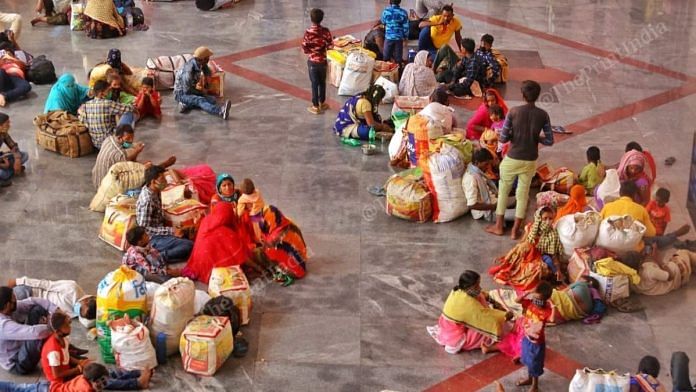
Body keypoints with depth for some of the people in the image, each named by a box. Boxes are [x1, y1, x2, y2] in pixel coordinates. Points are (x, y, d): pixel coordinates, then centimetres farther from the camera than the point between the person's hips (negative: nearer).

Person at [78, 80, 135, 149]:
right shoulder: (108, 104, -18)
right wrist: (133, 107, 12)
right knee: (129, 114, 0)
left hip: (96, 144, 7)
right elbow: (129, 109, -10)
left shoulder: (85, 105, -4)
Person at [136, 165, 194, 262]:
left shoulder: (155, 191, 3)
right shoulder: (147, 200, -25)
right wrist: (171, 231, -23)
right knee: (189, 246, -22)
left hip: (159, 232, 10)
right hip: (153, 239, -10)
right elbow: (144, 229, -24)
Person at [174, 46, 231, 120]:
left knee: (212, 100, -14)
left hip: (192, 92, 9)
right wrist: (201, 92, -12)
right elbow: (187, 90, -24)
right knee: (200, 100, -36)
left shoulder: (201, 64, -4)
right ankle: (220, 111, -62)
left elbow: (208, 72, 18)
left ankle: (187, 104, -20)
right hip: (181, 94, -9)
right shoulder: (189, 70, -28)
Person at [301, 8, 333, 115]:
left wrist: (311, 50, 5)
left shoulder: (308, 32, -18)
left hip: (312, 61, -2)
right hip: (323, 61, 2)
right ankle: (322, 103, 30)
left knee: (314, 84, 6)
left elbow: (304, 49, -15)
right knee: (322, 82, 18)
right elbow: (330, 46, -5)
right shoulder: (326, 31, -11)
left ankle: (315, 106, 11)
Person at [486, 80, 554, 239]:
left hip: (512, 159, -2)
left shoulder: (514, 112, -14)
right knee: (523, 194, 13)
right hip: (530, 161, 2)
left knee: (503, 190, 17)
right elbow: (549, 141, -6)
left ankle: (498, 226, 24)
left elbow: (503, 138, -13)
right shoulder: (543, 115, -8)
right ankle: (515, 230, 18)